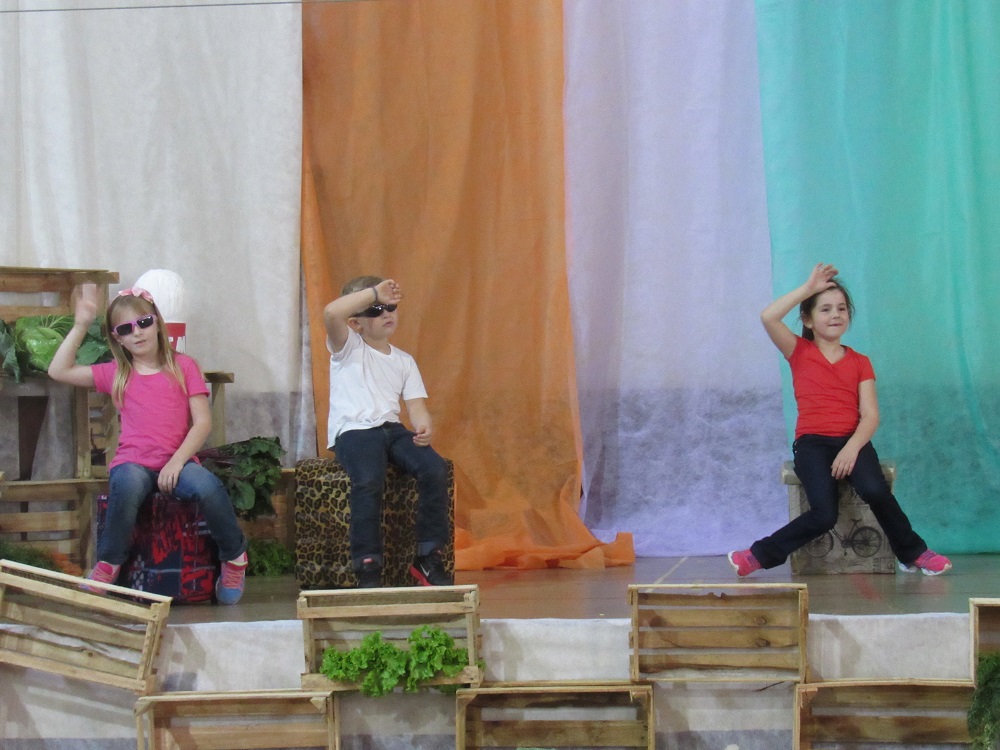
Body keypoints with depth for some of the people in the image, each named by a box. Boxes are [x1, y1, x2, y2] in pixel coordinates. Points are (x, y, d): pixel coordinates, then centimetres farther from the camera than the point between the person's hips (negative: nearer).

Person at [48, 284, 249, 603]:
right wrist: (81, 325, 3)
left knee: (207, 486, -33)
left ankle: (234, 557, -8)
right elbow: (59, 371, 8)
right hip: (133, 462, 0)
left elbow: (202, 422, 0)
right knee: (128, 484, -37)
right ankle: (108, 563, -19)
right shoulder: (116, 374, 13)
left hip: (177, 460, 0)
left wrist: (177, 461, -14)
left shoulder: (183, 367, 7)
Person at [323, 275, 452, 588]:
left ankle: (428, 557, -12)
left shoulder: (404, 361, 21)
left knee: (435, 468, -22)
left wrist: (424, 428, -13)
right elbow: (331, 313, -15)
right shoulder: (348, 348, 6)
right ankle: (367, 567, -29)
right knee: (369, 481, -34)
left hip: (392, 428, 5)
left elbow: (416, 406, 9)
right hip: (353, 430, -5)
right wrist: (374, 292, -13)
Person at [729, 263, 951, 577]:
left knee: (874, 490, -31)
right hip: (812, 442, -2)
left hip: (852, 440, 2)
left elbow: (870, 415, 2)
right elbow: (768, 317, -7)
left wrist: (852, 448, -16)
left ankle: (913, 553, -11)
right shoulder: (800, 352, 10)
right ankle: (760, 554, -9)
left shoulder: (860, 363, 13)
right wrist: (809, 288, -1)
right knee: (824, 514, -27)